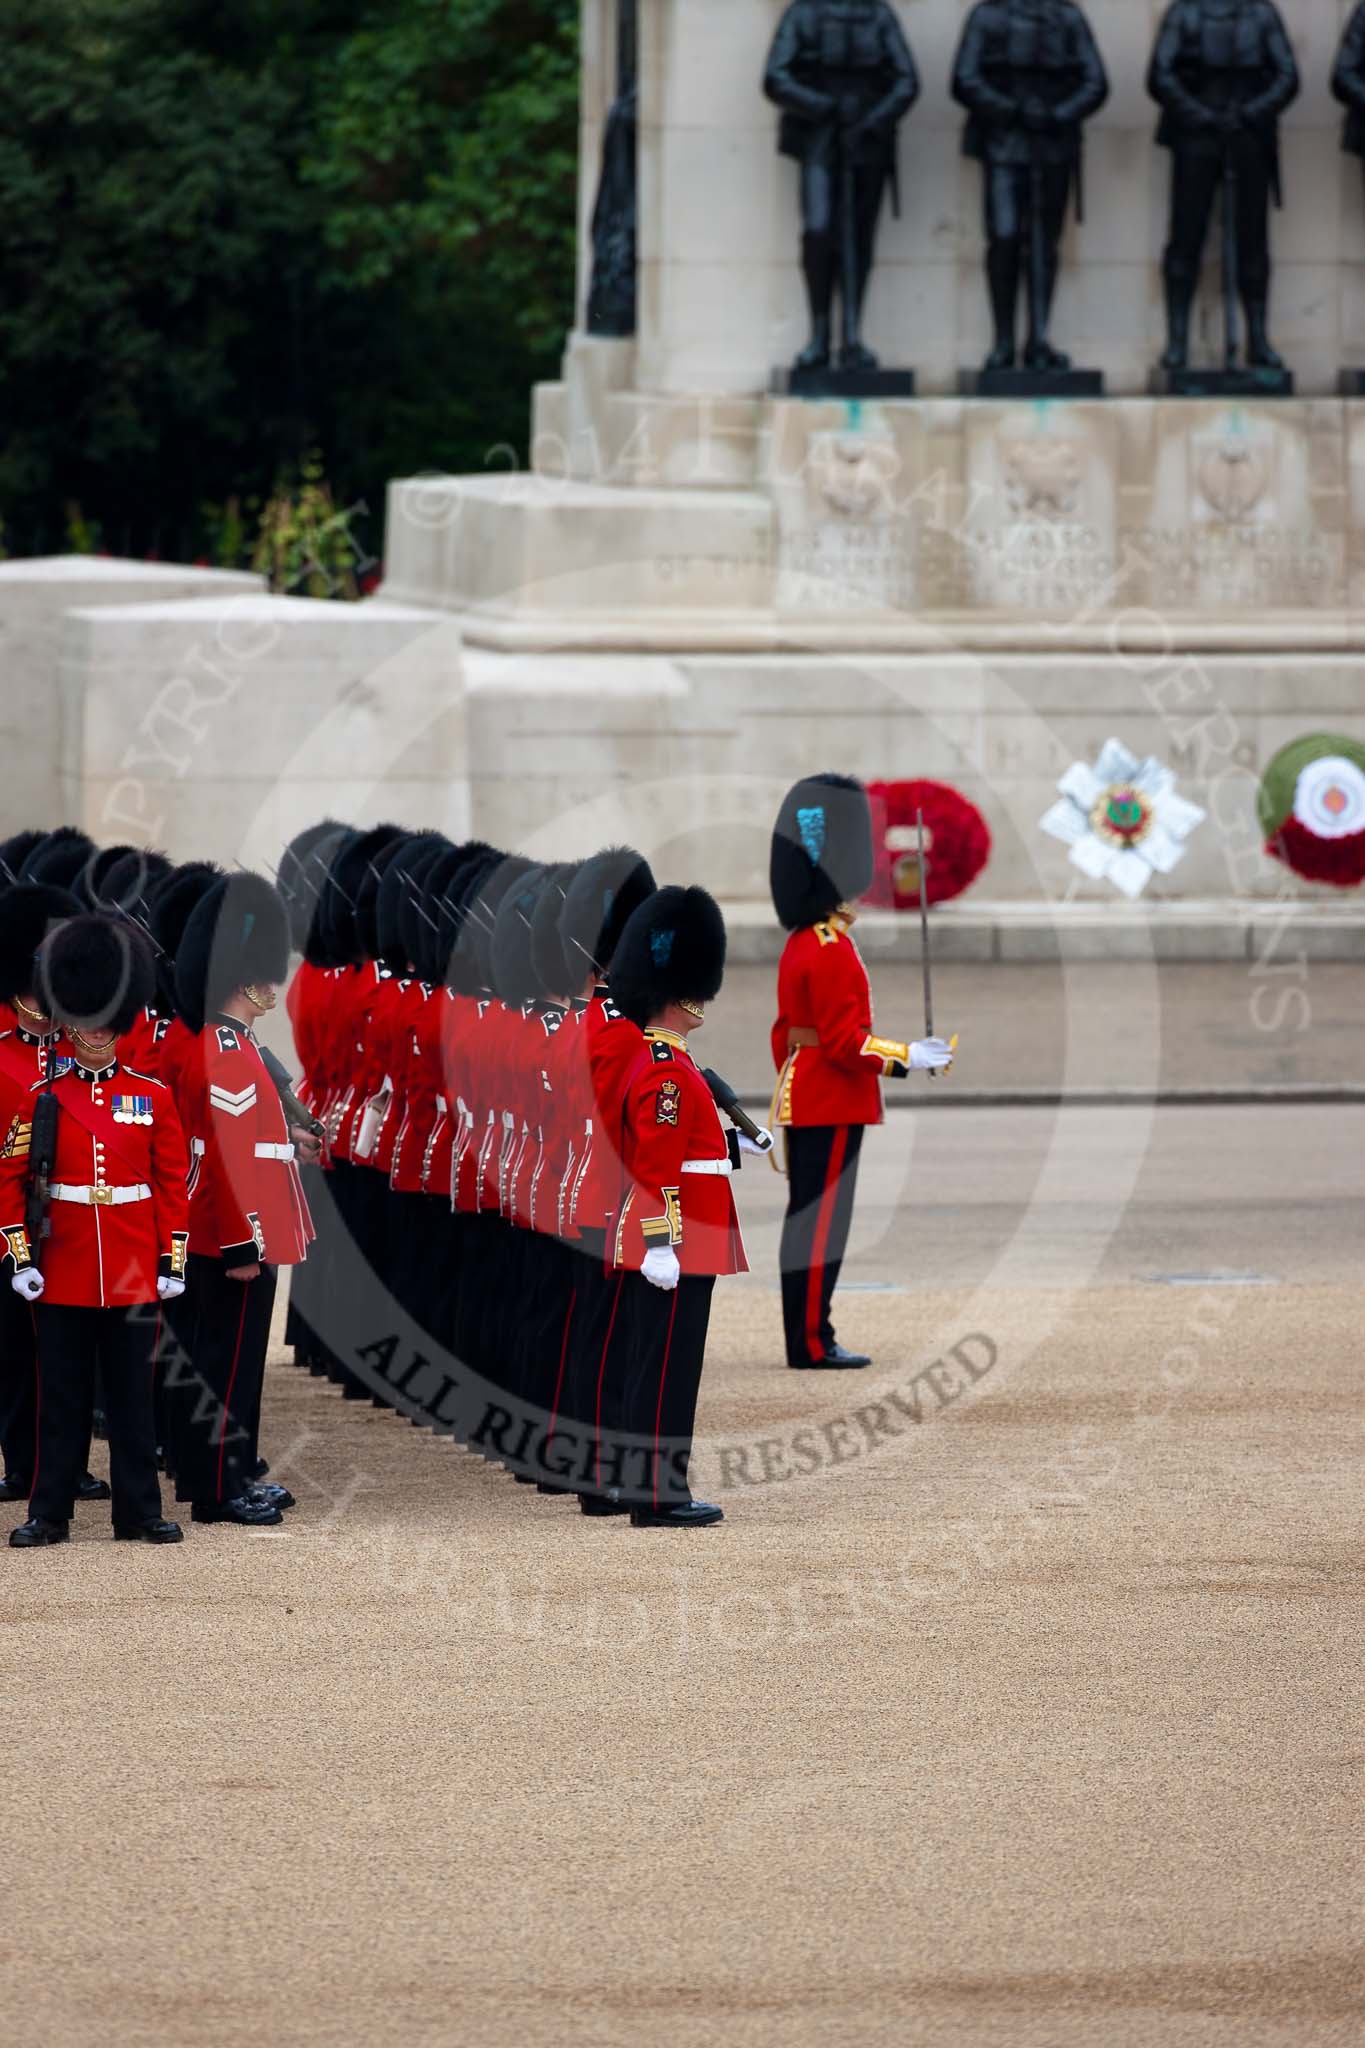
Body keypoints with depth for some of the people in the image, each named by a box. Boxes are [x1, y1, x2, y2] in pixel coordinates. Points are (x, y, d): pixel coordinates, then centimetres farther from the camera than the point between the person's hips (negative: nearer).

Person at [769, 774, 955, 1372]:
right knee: (821, 1222, -7)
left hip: (802, 1104, 10)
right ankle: (813, 1344, -5)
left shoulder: (800, 948, 14)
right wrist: (908, 1058, -16)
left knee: (808, 1221, 11)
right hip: (832, 1109, -10)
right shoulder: (834, 953, -17)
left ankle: (807, 1339, 14)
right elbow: (844, 1041, -21)